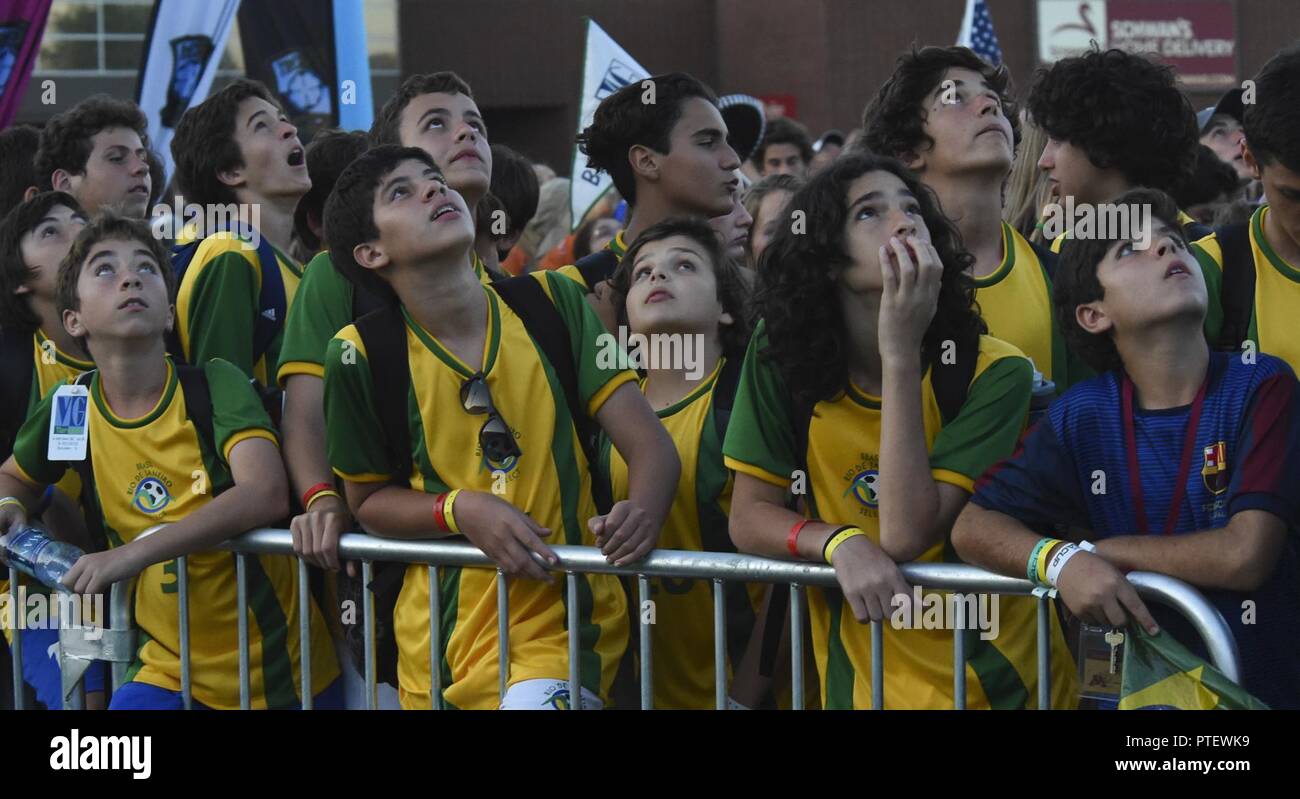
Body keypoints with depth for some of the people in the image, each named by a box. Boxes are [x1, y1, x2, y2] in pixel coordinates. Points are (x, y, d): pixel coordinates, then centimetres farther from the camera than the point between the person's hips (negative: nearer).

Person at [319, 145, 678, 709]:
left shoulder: (550, 303, -3)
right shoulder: (363, 353, -6)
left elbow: (650, 446, -3)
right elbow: (368, 500, 7)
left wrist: (642, 513, -24)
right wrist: (460, 509, -12)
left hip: (565, 622, -1)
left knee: (534, 702, -25)